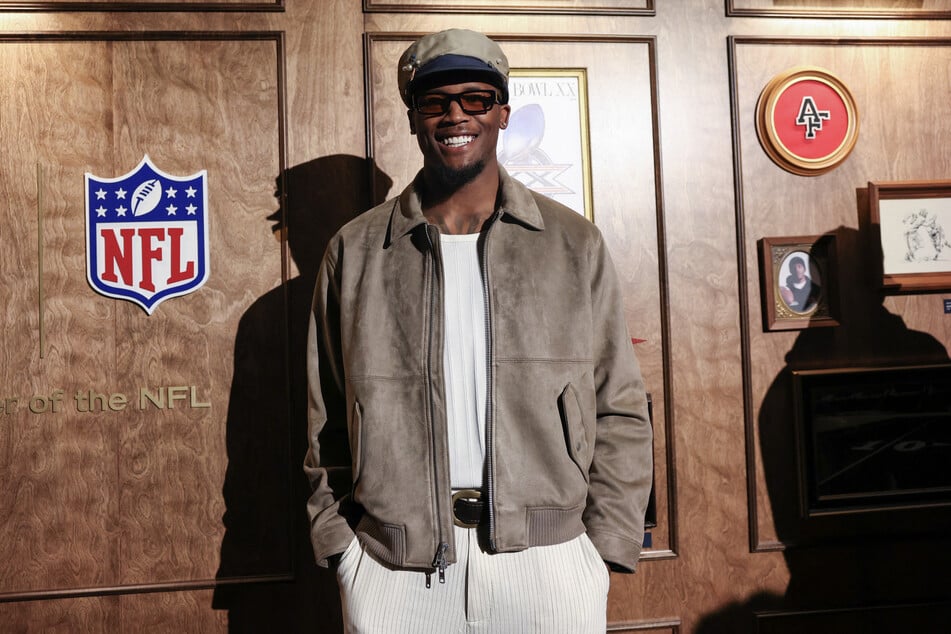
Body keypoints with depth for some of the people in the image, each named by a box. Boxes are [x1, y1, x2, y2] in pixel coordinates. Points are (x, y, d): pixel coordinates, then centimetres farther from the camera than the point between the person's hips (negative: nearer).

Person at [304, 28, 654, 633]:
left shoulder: (574, 245, 3)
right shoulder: (356, 252, 3)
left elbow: (619, 413, 4)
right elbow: (324, 419, 8)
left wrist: (604, 545, -2)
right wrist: (336, 540, 2)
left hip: (548, 562, 0)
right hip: (392, 567, 1)